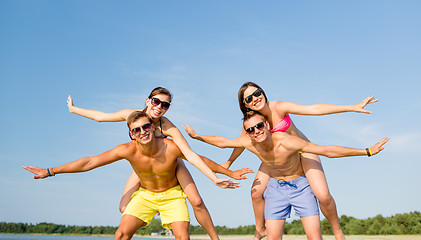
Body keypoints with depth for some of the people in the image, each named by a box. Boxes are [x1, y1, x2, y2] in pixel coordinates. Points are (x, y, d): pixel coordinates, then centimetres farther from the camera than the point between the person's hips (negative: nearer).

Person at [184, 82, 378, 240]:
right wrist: (228, 163, 11)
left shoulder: (278, 107, -30)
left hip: (302, 150, -4)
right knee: (256, 192, -1)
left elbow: (314, 109, -37)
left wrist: (353, 107, -42)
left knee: (323, 196, -18)